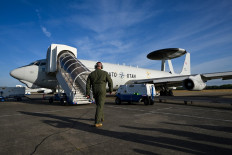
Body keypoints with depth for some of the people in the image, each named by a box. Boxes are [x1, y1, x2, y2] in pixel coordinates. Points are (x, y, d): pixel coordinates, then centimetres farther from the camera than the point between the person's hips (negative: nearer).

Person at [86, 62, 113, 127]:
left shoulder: (91, 74, 6)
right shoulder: (104, 73, -1)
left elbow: (88, 84, 1)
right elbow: (110, 81, -1)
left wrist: (87, 93, 2)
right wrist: (111, 90, 12)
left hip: (95, 92, 4)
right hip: (102, 91, -4)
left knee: (99, 105, 22)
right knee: (100, 106, -6)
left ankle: (101, 117, 37)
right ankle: (97, 122, -12)